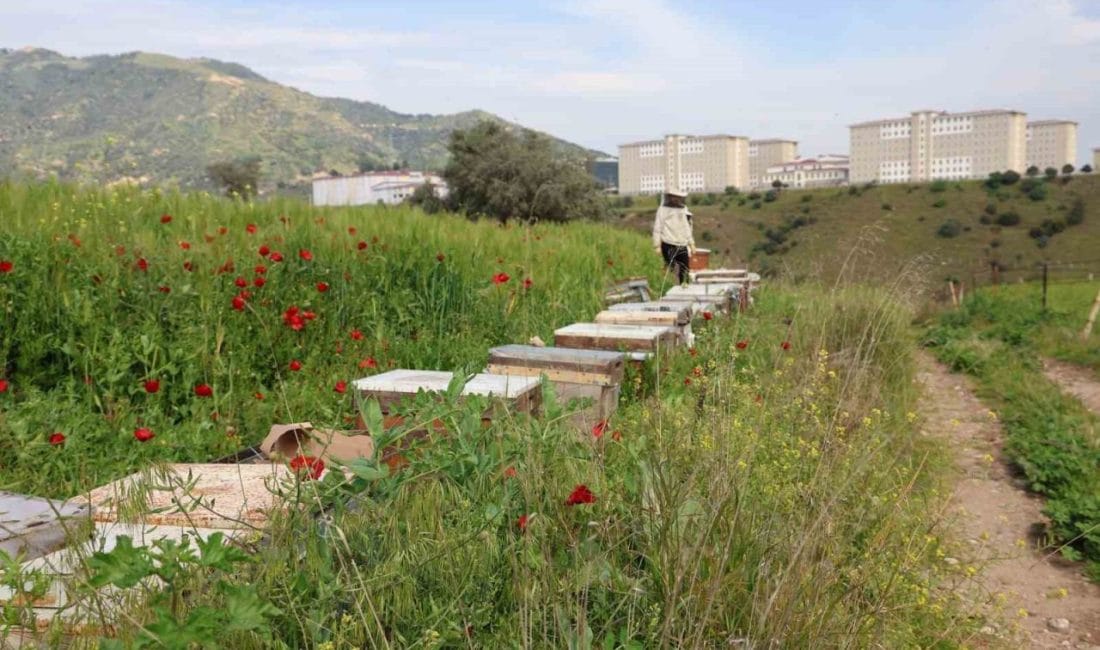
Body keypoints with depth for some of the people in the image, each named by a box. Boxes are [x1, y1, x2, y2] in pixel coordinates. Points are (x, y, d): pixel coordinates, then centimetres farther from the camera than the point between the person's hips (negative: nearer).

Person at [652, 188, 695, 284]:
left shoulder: (684, 210, 15)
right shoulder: (663, 210, 1)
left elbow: (688, 228, 23)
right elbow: (657, 229, -1)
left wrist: (691, 244, 19)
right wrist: (657, 246, -7)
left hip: (682, 246, 4)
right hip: (668, 245, -4)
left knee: (684, 271, 1)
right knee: (672, 268, -9)